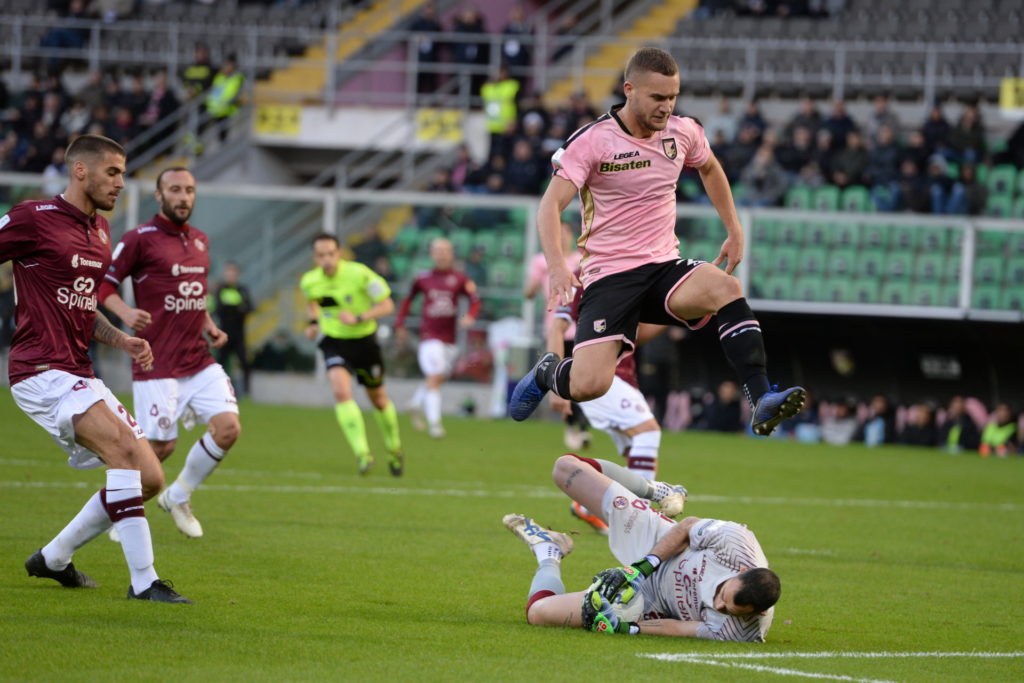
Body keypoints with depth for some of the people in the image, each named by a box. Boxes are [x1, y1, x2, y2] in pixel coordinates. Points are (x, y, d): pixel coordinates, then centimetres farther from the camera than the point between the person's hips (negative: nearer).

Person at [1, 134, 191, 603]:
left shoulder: (99, 230, 17)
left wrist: (122, 341, 12)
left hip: (80, 377, 9)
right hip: (42, 372, -9)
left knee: (150, 479, 4)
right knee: (124, 447, -27)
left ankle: (53, 559, 20)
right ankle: (143, 580, -26)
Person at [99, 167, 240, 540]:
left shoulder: (200, 240, 14)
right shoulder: (140, 239, -7)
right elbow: (103, 284, -6)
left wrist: (210, 327, 12)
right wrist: (126, 312, -24)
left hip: (199, 361, 6)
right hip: (157, 365, -6)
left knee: (228, 427, -9)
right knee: (160, 447, -8)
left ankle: (179, 496, 14)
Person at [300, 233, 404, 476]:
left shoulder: (360, 274, -21)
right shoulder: (309, 281, -8)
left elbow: (387, 305, -15)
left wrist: (358, 318, -28)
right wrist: (313, 321, -2)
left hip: (364, 340, -1)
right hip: (334, 342, 2)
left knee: (378, 398, 13)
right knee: (340, 390, -24)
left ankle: (394, 449, 39)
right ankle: (362, 454, -25)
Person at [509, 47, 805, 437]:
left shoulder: (682, 133, 5)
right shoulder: (592, 141, -10)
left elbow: (709, 168, 28)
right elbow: (551, 205, -15)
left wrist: (734, 231, 22)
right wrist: (556, 266, -31)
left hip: (666, 268, 4)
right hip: (608, 275, -4)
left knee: (725, 288, -30)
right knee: (588, 385, -19)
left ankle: (761, 401, -32)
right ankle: (546, 372, 18)